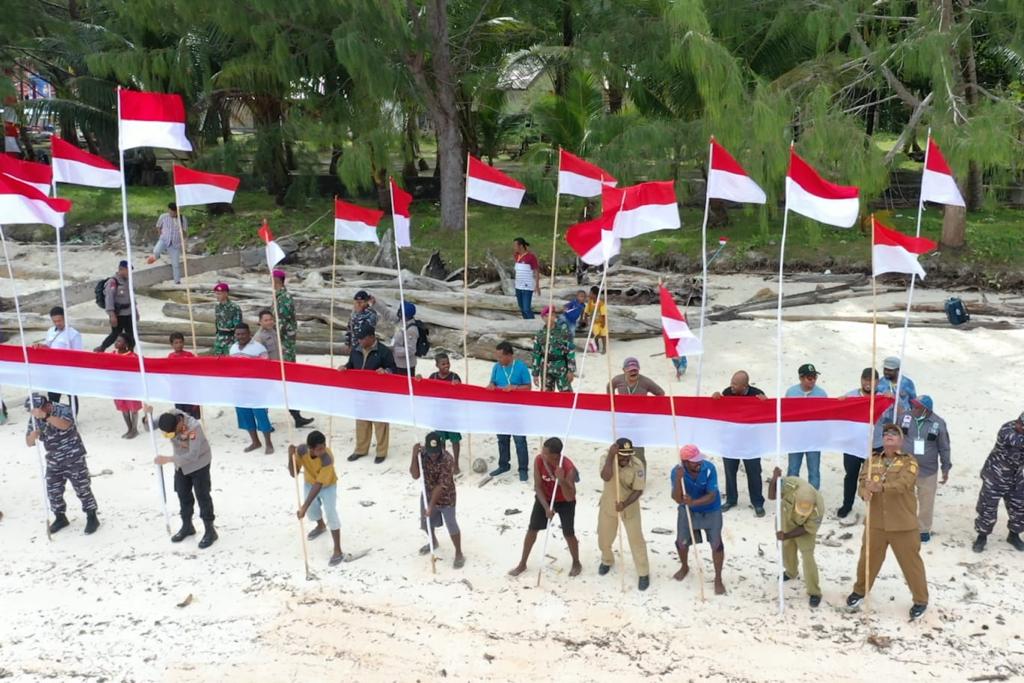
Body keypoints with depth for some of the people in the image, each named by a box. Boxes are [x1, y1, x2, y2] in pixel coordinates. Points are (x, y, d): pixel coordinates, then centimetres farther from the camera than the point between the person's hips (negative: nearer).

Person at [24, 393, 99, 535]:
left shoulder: (63, 410, -19)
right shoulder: (34, 418, -3)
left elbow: (65, 424, -43)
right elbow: (29, 443, -2)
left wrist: (45, 416, -56)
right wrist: (32, 436, -27)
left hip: (73, 457, -6)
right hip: (54, 461, 6)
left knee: (82, 488, 0)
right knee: (53, 491, 10)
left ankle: (92, 517, 13)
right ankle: (60, 518, 29)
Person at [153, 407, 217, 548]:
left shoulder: (194, 427, -38)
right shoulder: (169, 416, -20)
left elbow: (193, 456, -39)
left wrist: (167, 459, -38)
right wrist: (149, 414, -26)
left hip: (199, 463, -6)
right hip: (181, 463, 7)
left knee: (202, 496, -1)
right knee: (183, 495, 16)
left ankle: (210, 531, 10)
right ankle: (187, 526, 33)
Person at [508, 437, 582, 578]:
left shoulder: (568, 468, -35)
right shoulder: (538, 461, -26)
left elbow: (570, 497, -34)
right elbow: (538, 487, -17)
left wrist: (561, 480, -49)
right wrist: (546, 507, -25)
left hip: (565, 502, -3)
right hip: (544, 498, 3)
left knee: (568, 534, 2)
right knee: (532, 529, 5)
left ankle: (576, 563, 29)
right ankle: (522, 564, 21)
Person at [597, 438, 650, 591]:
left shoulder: (638, 465, -24)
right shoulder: (606, 458, -21)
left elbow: (638, 490, -21)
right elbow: (606, 477, -39)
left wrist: (625, 504, -34)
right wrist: (610, 456, -45)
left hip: (629, 507, -2)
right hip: (608, 505, 2)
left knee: (636, 540, 2)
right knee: (604, 538, 17)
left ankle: (644, 573, 19)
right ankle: (607, 561, 47)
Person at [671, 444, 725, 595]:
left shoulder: (709, 469, -29)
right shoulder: (676, 472, -26)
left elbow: (712, 496, -27)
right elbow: (678, 499, -31)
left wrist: (694, 502, -43)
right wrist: (679, 479, -45)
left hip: (711, 510, -2)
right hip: (687, 510, 2)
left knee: (716, 543, -1)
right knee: (681, 542, 12)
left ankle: (718, 578, 19)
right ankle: (684, 567, 44)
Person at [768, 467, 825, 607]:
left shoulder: (818, 508, -40)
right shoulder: (791, 484, -40)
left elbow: (807, 529, -24)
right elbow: (771, 496, -26)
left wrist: (786, 536, -32)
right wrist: (774, 479, -45)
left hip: (804, 528, -3)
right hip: (786, 520, 3)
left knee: (807, 557, -8)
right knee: (787, 549, 21)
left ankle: (814, 592, 8)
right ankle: (791, 573, 51)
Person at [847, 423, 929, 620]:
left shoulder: (909, 462, -8)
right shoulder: (872, 460, 4)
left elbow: (902, 483, -25)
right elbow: (863, 482, -4)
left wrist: (881, 487, -42)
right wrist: (865, 492, -28)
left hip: (902, 524, -3)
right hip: (875, 522, 3)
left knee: (910, 562, 6)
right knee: (868, 558, 15)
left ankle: (921, 600, 25)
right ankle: (860, 590, 36)